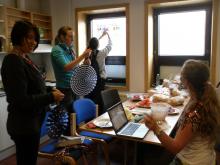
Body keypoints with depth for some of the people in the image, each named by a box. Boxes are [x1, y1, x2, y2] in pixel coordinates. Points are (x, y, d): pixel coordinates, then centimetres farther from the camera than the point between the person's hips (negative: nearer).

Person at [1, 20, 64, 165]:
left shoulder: (25, 58, 7)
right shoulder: (13, 62, -20)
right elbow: (21, 100, -24)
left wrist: (51, 92, 2)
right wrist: (51, 97, -18)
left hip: (32, 121, 9)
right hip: (24, 125, -9)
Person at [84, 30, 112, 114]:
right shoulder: (101, 53, -10)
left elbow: (93, 44, 15)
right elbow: (110, 45, 6)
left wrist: (102, 35, 25)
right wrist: (107, 34, 23)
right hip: (99, 81, -4)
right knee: (100, 103, 3)